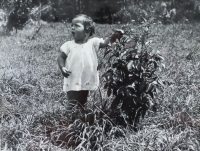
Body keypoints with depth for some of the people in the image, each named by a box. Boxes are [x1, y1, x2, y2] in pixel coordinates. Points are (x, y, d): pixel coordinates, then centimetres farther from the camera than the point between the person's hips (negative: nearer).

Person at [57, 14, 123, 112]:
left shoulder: (92, 42, -4)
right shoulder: (69, 45, -5)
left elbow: (104, 43, -18)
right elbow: (61, 57, 0)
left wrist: (113, 36, -37)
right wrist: (62, 67, -19)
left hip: (86, 83, 2)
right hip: (73, 83, -2)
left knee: (82, 105, 20)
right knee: (72, 105, -5)